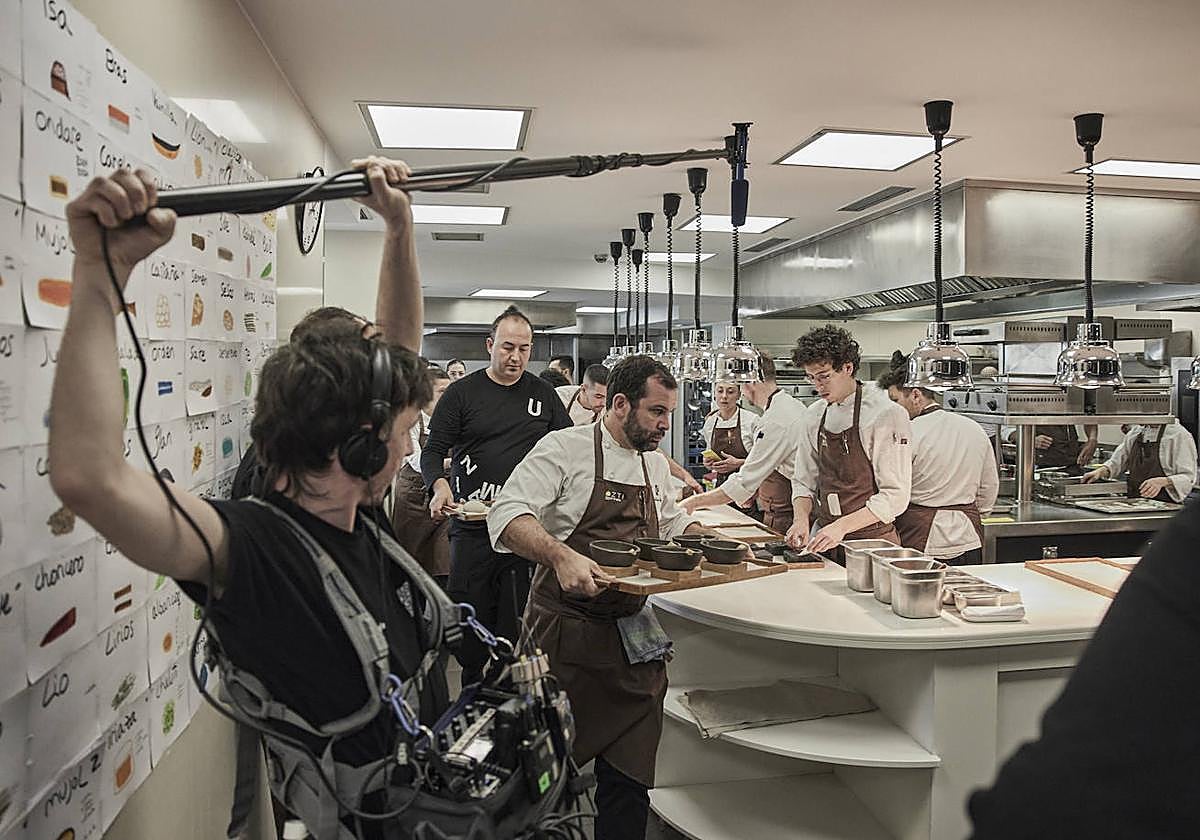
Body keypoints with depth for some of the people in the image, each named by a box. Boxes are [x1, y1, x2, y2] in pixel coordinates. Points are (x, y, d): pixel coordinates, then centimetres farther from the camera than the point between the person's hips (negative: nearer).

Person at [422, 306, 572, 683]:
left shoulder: (543, 394, 11)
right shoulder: (463, 392, 4)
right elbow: (433, 451, 0)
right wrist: (440, 486, -21)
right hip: (472, 526, -1)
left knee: (517, 621, 5)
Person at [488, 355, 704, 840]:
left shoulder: (656, 465, 12)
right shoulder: (566, 448, -9)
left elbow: (672, 526, 29)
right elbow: (507, 516, -21)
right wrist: (562, 557, -37)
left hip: (632, 637, 6)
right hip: (565, 635, -6)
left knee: (629, 781, 9)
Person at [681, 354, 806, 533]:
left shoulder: (776, 421, -23)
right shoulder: (794, 405, 9)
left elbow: (744, 483, -24)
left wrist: (695, 502, -16)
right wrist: (754, 490, 9)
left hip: (785, 519, -10)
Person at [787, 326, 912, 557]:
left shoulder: (886, 414, -15)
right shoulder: (813, 416, 5)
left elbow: (894, 496, -18)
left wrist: (842, 526, -25)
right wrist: (801, 519, -9)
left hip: (872, 540, -5)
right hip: (827, 539, 5)